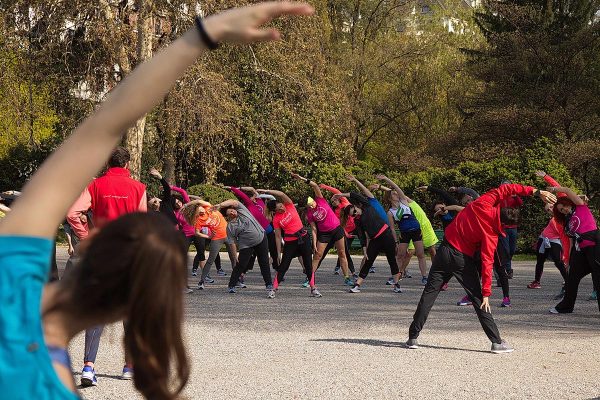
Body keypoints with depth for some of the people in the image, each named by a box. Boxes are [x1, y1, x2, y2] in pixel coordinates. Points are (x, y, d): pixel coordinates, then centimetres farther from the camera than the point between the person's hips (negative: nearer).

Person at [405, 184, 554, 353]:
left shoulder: (483, 205, -12)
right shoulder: (492, 234, -14)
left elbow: (504, 189, -6)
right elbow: (487, 262, -17)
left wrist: (533, 191, -8)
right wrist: (486, 293, -14)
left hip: (445, 250, 3)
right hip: (464, 259, -3)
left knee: (429, 292, 8)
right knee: (478, 299, 6)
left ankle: (413, 337, 8)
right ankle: (497, 341, 5)